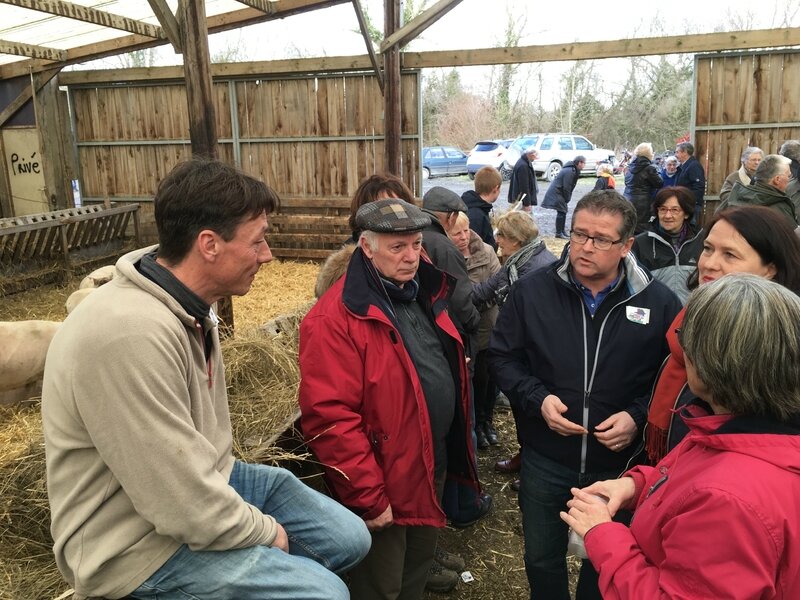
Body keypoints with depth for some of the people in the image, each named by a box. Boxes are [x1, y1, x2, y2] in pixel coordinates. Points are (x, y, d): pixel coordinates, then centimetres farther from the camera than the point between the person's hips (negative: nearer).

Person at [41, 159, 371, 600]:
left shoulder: (188, 304, 0)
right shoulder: (132, 333, -32)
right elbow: (187, 507, -28)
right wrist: (265, 531, -12)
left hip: (206, 483, 9)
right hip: (144, 541, -8)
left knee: (350, 539, 8)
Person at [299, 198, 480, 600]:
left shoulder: (425, 294, 3)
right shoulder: (335, 319, -24)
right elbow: (330, 419, -26)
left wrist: (456, 447, 15)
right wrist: (368, 497, -21)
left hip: (433, 465, 8)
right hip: (386, 485, -7)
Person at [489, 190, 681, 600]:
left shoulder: (660, 303, -9)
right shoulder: (532, 291, -8)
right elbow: (502, 357, -1)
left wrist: (637, 416, -16)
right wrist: (537, 399, -16)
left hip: (620, 464, 0)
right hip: (545, 460, 1)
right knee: (541, 560, 21)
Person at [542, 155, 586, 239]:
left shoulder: (573, 170, 11)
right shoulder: (569, 171, -22)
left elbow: (570, 187, 15)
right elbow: (566, 187, -22)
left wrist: (567, 198, 10)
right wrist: (567, 199, -10)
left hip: (557, 193, 10)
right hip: (556, 194, -10)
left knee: (563, 212, 14)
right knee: (561, 212, -8)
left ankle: (562, 231, 21)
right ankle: (559, 233, -2)